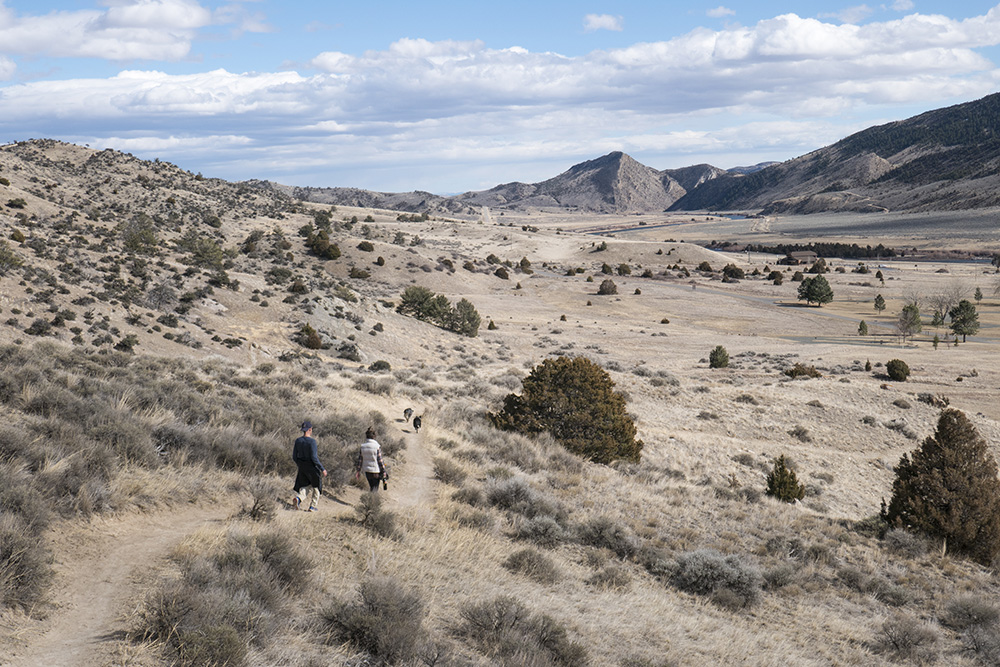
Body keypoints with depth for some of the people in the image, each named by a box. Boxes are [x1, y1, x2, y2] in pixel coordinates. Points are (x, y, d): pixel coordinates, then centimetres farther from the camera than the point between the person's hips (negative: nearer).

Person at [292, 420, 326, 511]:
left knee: (306, 487, 15)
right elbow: (314, 457, -21)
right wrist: (322, 469, -14)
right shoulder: (312, 441, -19)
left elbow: (294, 457, 5)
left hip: (302, 468, 5)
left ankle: (298, 498, -14)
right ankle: (313, 506, 17)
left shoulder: (298, 440, 0)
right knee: (316, 486, 16)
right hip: (312, 468, -5)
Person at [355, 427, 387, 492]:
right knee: (374, 489, 5)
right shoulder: (377, 446, -15)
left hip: (367, 471, 4)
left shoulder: (362, 446, -3)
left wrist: (358, 471, 12)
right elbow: (380, 461, -13)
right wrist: (384, 472, -6)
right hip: (375, 471, -4)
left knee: (371, 487, 24)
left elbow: (360, 459, 2)